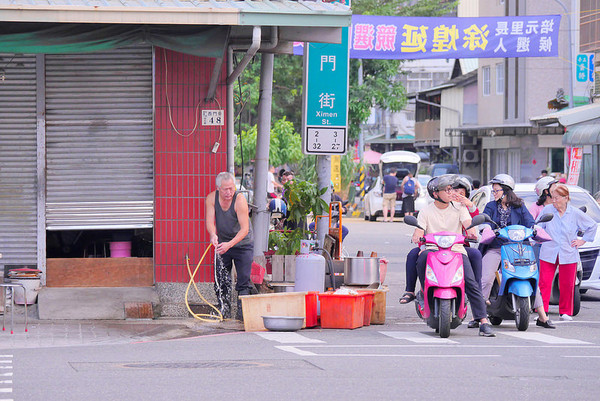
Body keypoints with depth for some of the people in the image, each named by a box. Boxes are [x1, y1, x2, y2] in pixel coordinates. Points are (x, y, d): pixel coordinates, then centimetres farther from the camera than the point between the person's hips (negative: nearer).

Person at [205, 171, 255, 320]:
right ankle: (224, 311, 10)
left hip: (243, 244, -3)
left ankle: (242, 312, -4)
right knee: (221, 280, 2)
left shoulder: (240, 200, -24)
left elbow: (244, 229, -28)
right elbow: (210, 221, -19)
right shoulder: (212, 198, -12)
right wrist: (213, 235, -41)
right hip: (222, 243, 3)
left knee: (244, 279, -9)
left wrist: (230, 244, -41)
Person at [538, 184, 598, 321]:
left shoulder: (576, 213, 1)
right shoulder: (547, 210, 1)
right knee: (544, 283, -8)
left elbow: (593, 226, 13)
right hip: (548, 253, 0)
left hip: (568, 253, 0)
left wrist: (582, 240, 10)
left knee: (567, 284, 3)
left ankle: (565, 312, 18)